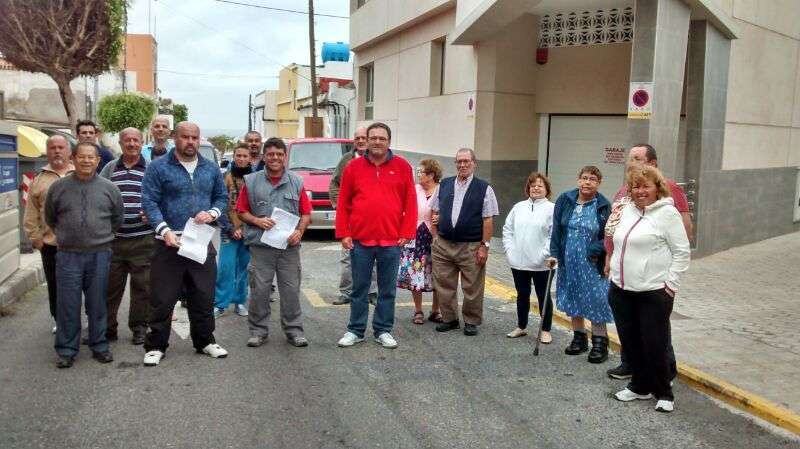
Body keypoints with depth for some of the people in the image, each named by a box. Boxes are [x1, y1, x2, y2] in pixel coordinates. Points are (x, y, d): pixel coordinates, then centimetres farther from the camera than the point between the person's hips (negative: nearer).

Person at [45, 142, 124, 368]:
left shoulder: (109, 188, 3)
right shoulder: (58, 187, 3)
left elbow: (117, 218, 14)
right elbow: (50, 218, 16)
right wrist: (67, 235, 15)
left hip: (99, 255, 0)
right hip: (68, 256, 0)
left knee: (97, 305, 8)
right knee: (68, 305, 3)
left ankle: (99, 346, 20)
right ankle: (66, 349, 14)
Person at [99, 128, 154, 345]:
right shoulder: (110, 168, 11)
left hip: (142, 240, -2)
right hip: (113, 239, 2)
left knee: (142, 286, 4)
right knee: (110, 286, 8)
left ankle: (139, 328, 17)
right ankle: (107, 328, 19)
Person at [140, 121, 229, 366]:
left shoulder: (211, 169, 11)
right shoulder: (158, 167, -3)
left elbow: (222, 197, 16)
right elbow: (149, 202, -9)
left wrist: (212, 213, -6)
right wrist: (165, 231, -21)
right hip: (169, 243, -4)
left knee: (203, 297, 12)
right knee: (162, 299, 1)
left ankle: (205, 341, 26)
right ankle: (156, 346, 14)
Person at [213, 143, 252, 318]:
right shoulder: (225, 178, -2)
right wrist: (231, 228, -11)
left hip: (249, 230, 2)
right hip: (230, 231, -2)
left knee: (244, 268, 9)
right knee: (226, 267, -5)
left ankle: (239, 301, 21)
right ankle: (220, 304, 6)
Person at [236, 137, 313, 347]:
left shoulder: (296, 182, 8)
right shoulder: (251, 181, 6)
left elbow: (306, 213, 8)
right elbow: (242, 211, 8)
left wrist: (299, 231, -8)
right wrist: (257, 221, -9)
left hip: (289, 246, 1)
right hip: (260, 245, -1)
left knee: (291, 289, 4)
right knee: (259, 289, 3)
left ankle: (294, 329, 15)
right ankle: (258, 330, 16)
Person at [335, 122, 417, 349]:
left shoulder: (402, 166, 3)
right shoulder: (354, 167, 5)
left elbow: (410, 202, 3)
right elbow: (343, 203, 6)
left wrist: (406, 233, -3)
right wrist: (344, 234, 0)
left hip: (391, 241, 0)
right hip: (360, 240, 0)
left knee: (388, 290, 9)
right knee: (359, 288, 10)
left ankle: (383, 331, 21)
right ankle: (356, 330, 21)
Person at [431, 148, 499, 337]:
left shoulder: (484, 188, -1)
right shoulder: (444, 185, 10)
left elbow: (487, 220, -4)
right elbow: (436, 212, 13)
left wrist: (485, 245, -9)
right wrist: (435, 238, 6)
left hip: (471, 247, -3)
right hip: (443, 244, 3)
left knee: (472, 288, 4)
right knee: (444, 285, 9)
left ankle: (471, 321, 20)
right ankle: (449, 319, 24)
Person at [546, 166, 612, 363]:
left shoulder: (604, 206, -7)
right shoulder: (565, 200, 2)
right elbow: (557, 229, 3)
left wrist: (595, 251, -19)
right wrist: (554, 254, -2)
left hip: (593, 263, -4)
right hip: (569, 262, 4)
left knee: (596, 301, -3)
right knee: (573, 299, 13)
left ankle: (600, 342, 11)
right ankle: (579, 338, 29)